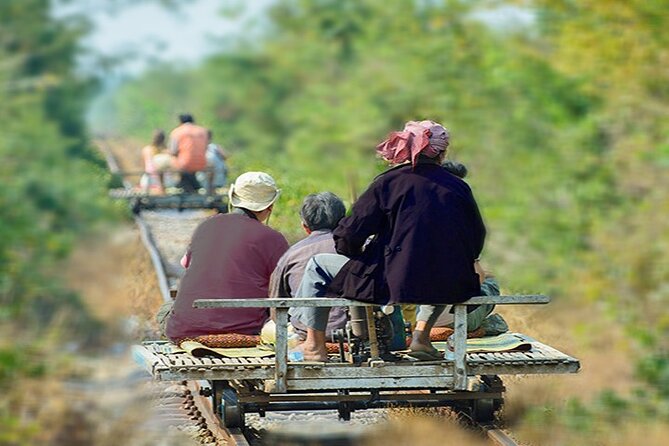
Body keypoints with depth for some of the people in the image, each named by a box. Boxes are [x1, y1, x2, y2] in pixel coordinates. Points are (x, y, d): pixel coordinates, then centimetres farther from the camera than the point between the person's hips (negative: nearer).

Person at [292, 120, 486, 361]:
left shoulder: (388, 183, -4)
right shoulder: (458, 187, 6)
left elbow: (350, 235, -5)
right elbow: (476, 242, 12)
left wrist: (354, 251, 18)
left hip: (393, 286, -4)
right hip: (451, 290, 4)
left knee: (318, 266, 16)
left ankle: (315, 346, 19)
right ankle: (423, 333, 29)